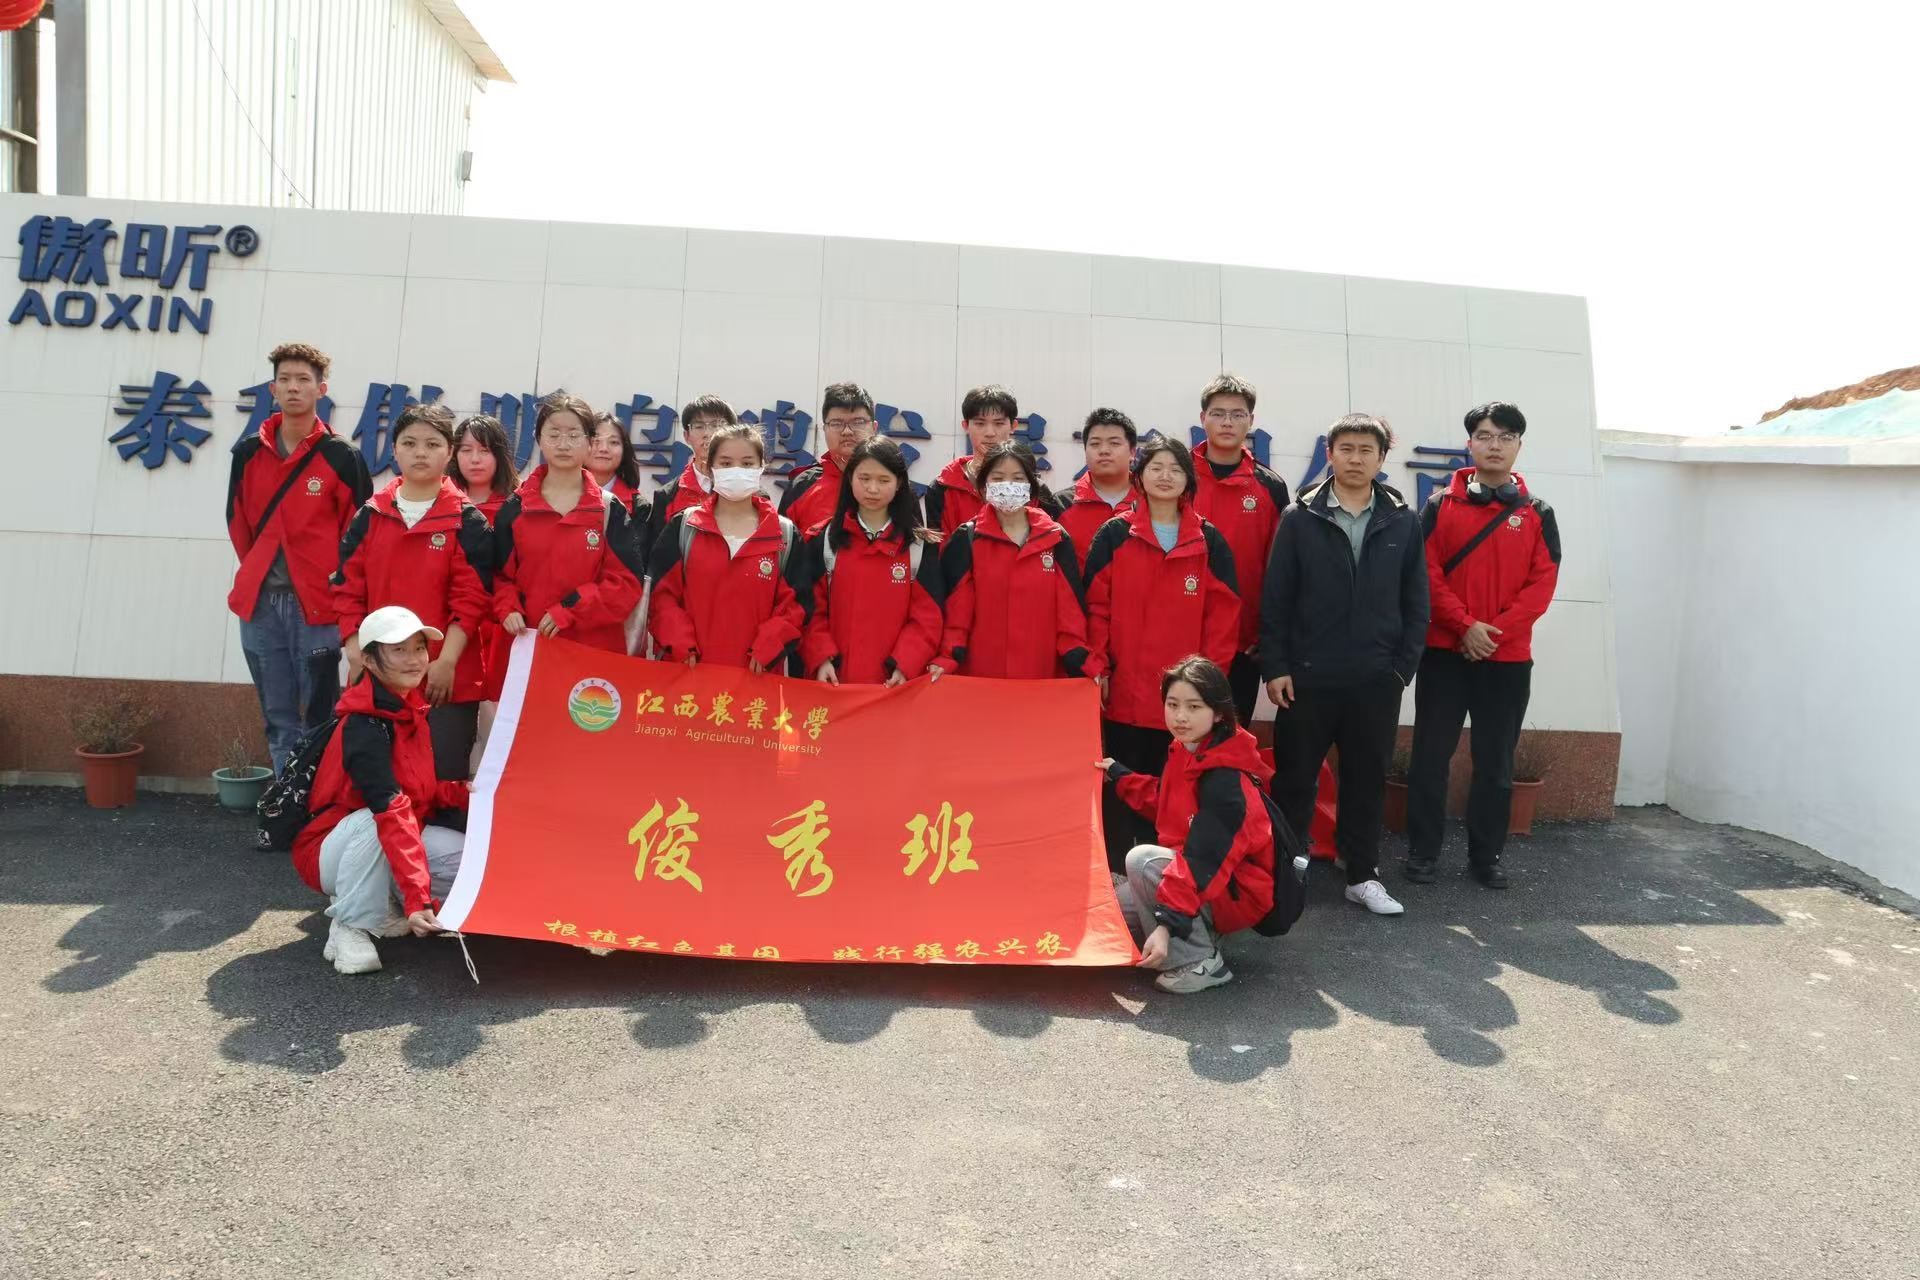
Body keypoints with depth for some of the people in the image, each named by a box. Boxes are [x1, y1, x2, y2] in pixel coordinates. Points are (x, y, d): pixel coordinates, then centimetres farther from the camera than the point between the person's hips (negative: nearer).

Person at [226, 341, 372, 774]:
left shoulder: (342, 457, -4)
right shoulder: (249, 454, 8)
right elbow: (237, 522, 17)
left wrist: (336, 587, 0)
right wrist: (260, 574, 14)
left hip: (317, 606, -4)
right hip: (260, 604, 4)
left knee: (318, 721, 1)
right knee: (279, 722, 10)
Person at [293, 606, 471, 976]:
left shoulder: (410, 709, 0)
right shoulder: (365, 727, -27)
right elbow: (390, 812, -36)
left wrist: (462, 792, -14)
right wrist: (417, 898, -43)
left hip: (392, 839, 8)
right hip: (330, 852, -7)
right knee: (369, 821, -39)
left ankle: (382, 906, 4)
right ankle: (350, 926, -20)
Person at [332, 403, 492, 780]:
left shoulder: (467, 521, -1)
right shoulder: (370, 516, 8)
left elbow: (471, 598, -7)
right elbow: (348, 590, 7)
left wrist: (445, 662, -14)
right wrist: (356, 657, -2)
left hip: (447, 677, -3)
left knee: (445, 778, -1)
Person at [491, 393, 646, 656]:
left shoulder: (610, 510, 2)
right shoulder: (514, 508, 7)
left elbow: (627, 582, -5)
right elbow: (500, 575, 10)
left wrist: (570, 609, -14)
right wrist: (509, 610, -9)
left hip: (597, 648, -1)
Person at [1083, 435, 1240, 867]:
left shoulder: (1210, 543, 6)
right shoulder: (1114, 536, 3)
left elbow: (1223, 616, 4)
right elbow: (1096, 606, 2)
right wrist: (1097, 668, -5)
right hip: (1122, 693, -1)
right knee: (1120, 787, 5)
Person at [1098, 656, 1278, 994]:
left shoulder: (1225, 780, -27)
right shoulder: (1184, 751, 1)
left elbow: (1204, 859, -35)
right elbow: (1163, 800, 22)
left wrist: (1168, 923, -41)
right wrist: (1118, 775, 25)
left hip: (1239, 895, -9)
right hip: (1203, 879, 9)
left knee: (1141, 859, -28)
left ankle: (1199, 962, -17)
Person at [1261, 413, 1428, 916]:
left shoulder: (1403, 522, 6)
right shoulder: (1300, 518, 0)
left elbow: (1415, 604, 7)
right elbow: (1275, 600, -1)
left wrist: (1402, 667, 0)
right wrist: (1275, 667, -7)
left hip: (1377, 680, 2)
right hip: (1307, 676, -1)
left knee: (1367, 778, 10)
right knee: (1293, 778, 5)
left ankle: (1362, 875, 22)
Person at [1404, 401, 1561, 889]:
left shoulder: (1538, 514, 7)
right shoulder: (1441, 505, 3)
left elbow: (1543, 583, 0)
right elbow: (1426, 573, -4)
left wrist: (1496, 630, -13)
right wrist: (1465, 625, -15)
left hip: (1509, 658, 1)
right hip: (1444, 653, -1)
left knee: (1496, 763, 8)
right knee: (1431, 757, 2)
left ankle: (1486, 855, 19)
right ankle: (1422, 851, 13)